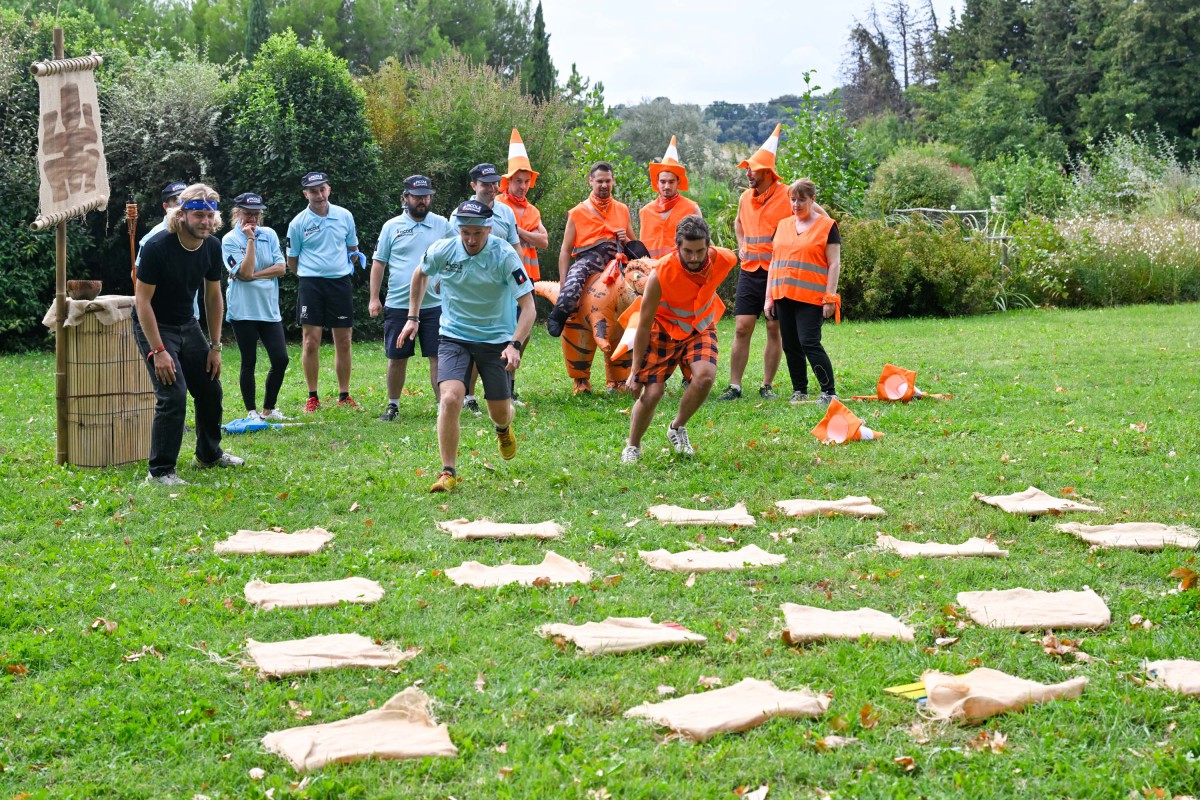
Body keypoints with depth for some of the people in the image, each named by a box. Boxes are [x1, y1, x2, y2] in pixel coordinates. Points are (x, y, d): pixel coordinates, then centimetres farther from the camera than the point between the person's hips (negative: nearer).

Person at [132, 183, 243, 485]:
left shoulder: (212, 247, -7)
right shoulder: (158, 247, -26)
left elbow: (213, 296, 4)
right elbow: (142, 300, -23)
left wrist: (215, 347, 3)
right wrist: (158, 351, -26)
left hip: (187, 326, 7)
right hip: (153, 326, -7)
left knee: (210, 390, 10)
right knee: (173, 395, -18)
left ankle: (209, 454, 31)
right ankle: (160, 471, -8)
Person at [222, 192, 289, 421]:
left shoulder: (269, 234, 8)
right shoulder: (230, 240, -4)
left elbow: (281, 268, -1)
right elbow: (245, 272, -14)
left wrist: (254, 275, -11)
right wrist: (251, 240, -14)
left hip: (269, 308, 4)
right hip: (243, 310, -4)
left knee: (281, 359, 0)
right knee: (249, 362, 1)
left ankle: (268, 409, 16)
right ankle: (251, 412, 12)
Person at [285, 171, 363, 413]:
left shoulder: (344, 216, 7)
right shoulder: (298, 223, 0)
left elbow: (353, 248, 18)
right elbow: (291, 262, 8)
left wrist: (351, 260, -1)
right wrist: (311, 274, 2)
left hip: (341, 282, 2)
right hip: (311, 284, -2)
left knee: (343, 342, 4)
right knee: (311, 342, -5)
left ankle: (344, 395, 15)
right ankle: (312, 397, 5)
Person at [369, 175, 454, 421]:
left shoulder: (442, 225, 5)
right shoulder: (392, 226, 4)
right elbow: (378, 263, 6)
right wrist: (374, 298, 1)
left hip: (434, 304, 0)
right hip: (398, 305, 0)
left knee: (438, 357, -2)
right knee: (397, 358, 7)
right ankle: (393, 405, 21)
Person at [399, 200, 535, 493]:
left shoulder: (504, 255, -18)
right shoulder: (441, 251, -11)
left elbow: (528, 305, -17)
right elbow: (421, 274, 14)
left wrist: (515, 345, -29)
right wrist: (413, 317, 12)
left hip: (496, 340, -1)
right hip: (454, 337, 1)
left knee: (500, 412, 6)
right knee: (450, 399, -21)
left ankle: (504, 431, 47)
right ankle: (448, 473, -10)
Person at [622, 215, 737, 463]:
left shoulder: (725, 260, -23)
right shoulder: (662, 273, -31)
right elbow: (644, 324, -21)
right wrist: (635, 372, -17)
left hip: (700, 327, 2)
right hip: (664, 329, -2)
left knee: (705, 376, -25)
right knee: (651, 392, -9)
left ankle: (677, 428, 2)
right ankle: (632, 446, 18)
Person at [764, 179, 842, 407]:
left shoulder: (827, 226, 0)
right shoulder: (783, 226, 15)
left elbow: (834, 264, -3)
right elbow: (773, 262, 18)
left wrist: (830, 297, -10)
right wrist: (769, 297, 12)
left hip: (811, 298, -6)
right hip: (783, 296, 6)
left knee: (809, 343, -13)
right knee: (790, 345, 7)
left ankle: (829, 393, -7)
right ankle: (799, 391, 17)